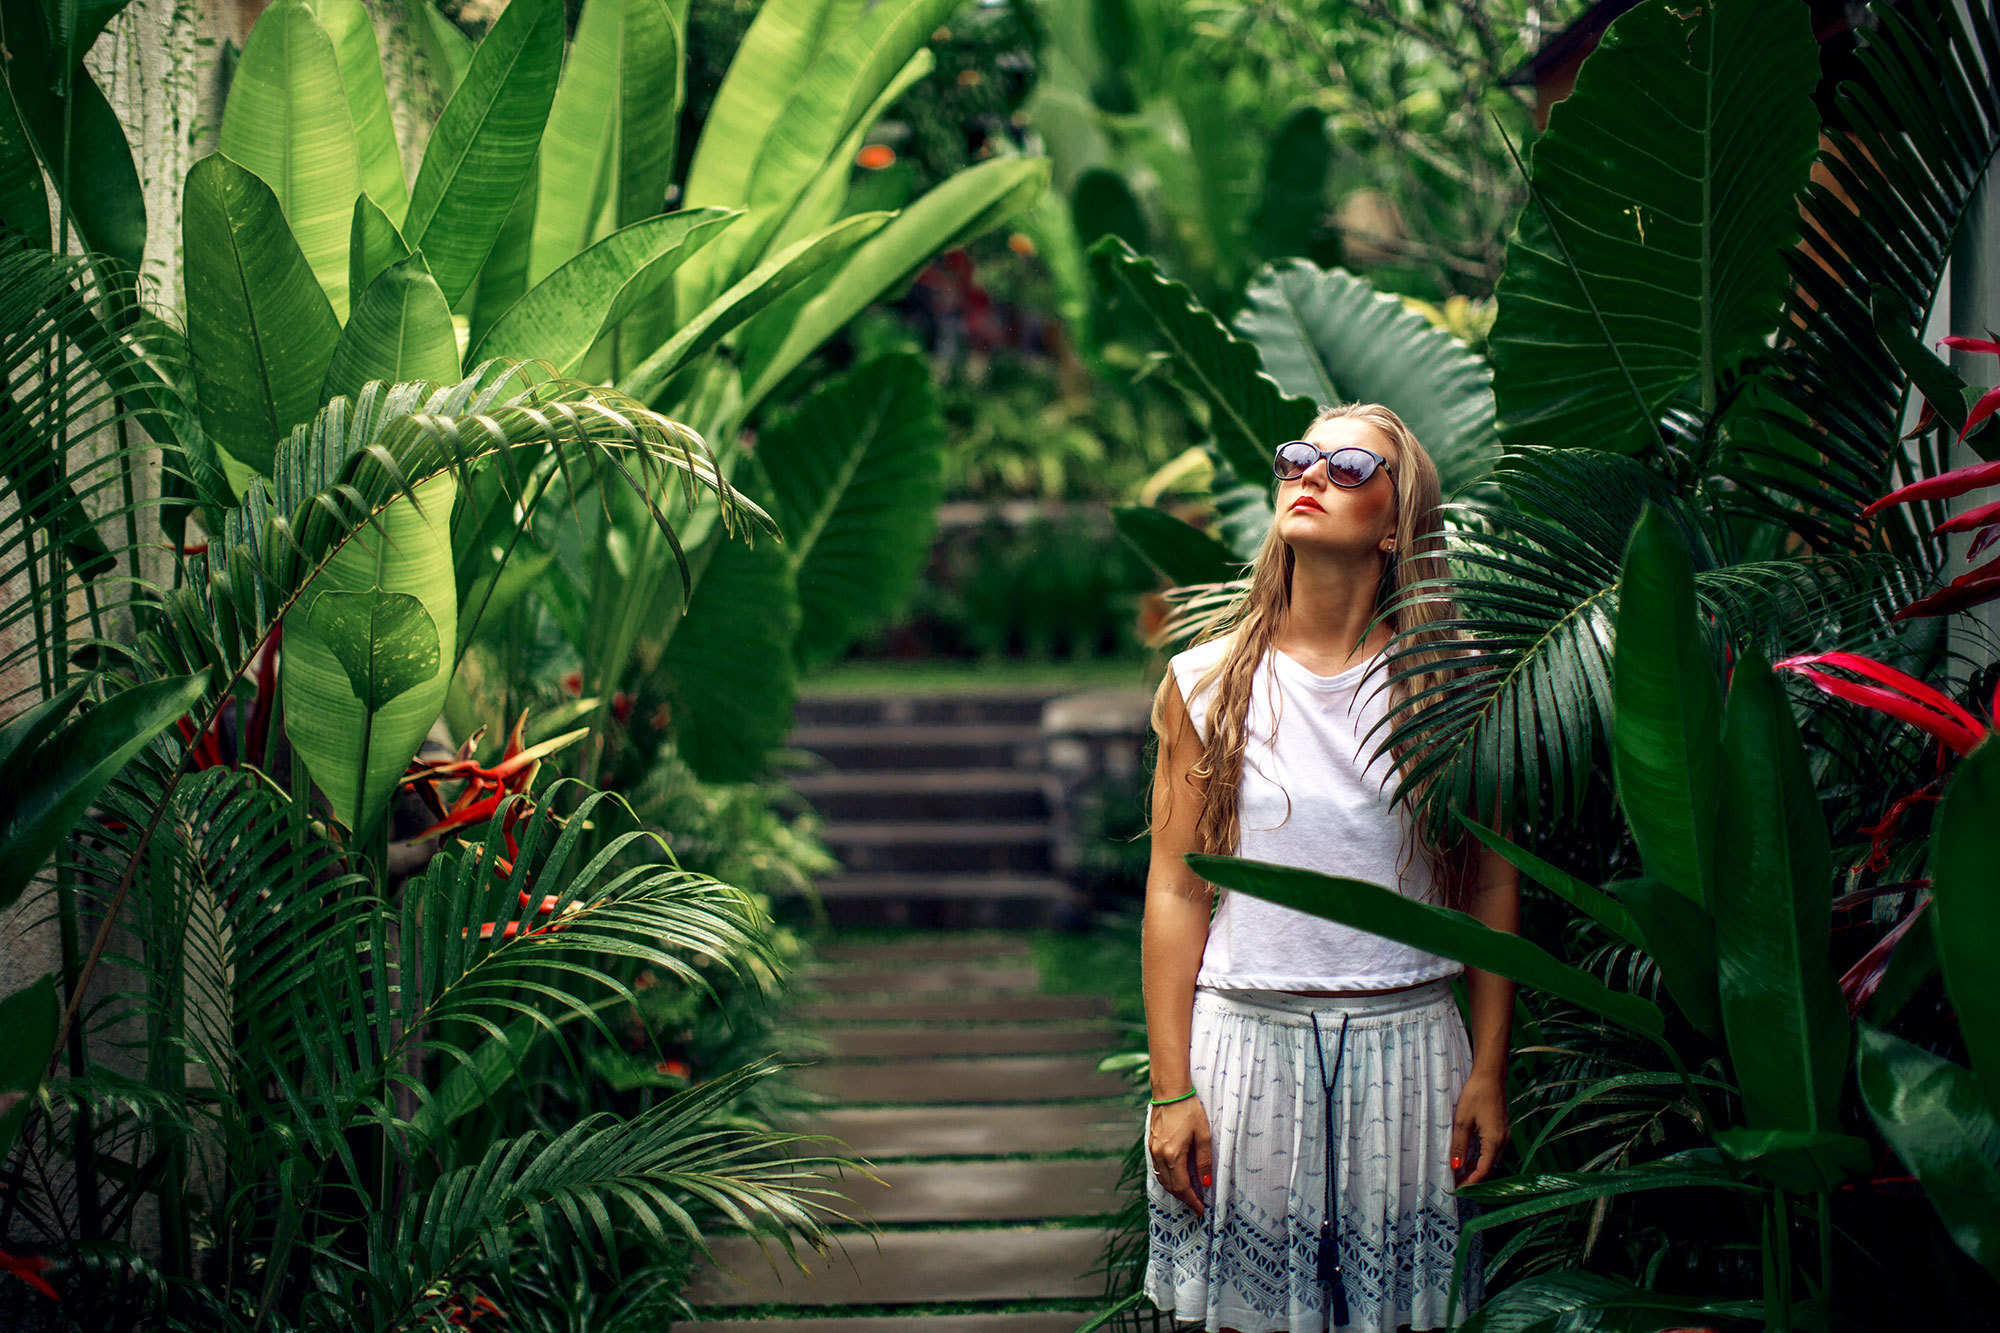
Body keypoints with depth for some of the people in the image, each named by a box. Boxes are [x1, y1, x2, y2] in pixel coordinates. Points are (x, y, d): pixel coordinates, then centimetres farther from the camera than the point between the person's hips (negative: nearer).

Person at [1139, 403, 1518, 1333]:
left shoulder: (1447, 684, 2)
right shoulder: (1207, 683, 2)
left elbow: (1492, 887, 4)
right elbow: (1175, 893, 1)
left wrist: (1488, 1075, 0)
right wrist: (1171, 1091, -2)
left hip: (1408, 1046, 0)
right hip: (1245, 1041, 0)